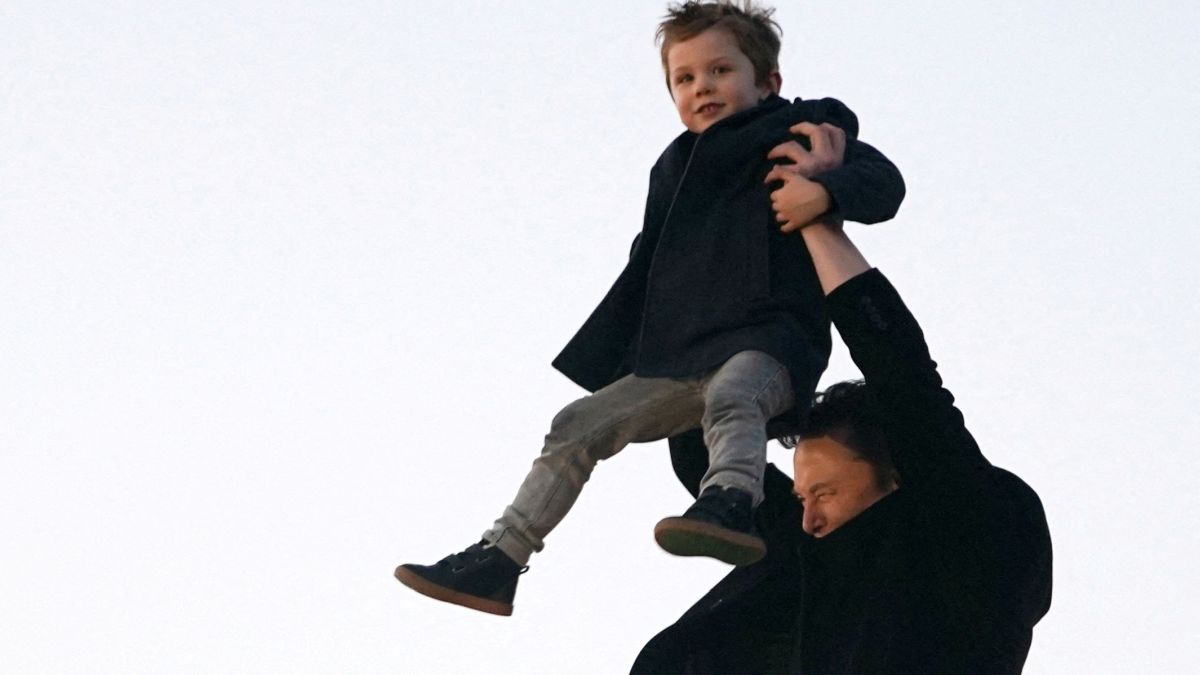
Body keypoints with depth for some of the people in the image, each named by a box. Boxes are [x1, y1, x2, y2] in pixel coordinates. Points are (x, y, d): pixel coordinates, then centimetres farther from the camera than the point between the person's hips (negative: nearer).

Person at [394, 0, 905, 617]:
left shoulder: (804, 135, 5)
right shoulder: (675, 168, 25)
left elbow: (883, 182, -11)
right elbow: (643, 275, 29)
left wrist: (826, 188, -33)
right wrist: (596, 368, 23)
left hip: (768, 339, -7)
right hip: (677, 357, 7)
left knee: (730, 396, -39)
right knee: (576, 427, -1)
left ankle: (731, 502, -65)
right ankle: (496, 562, -1)